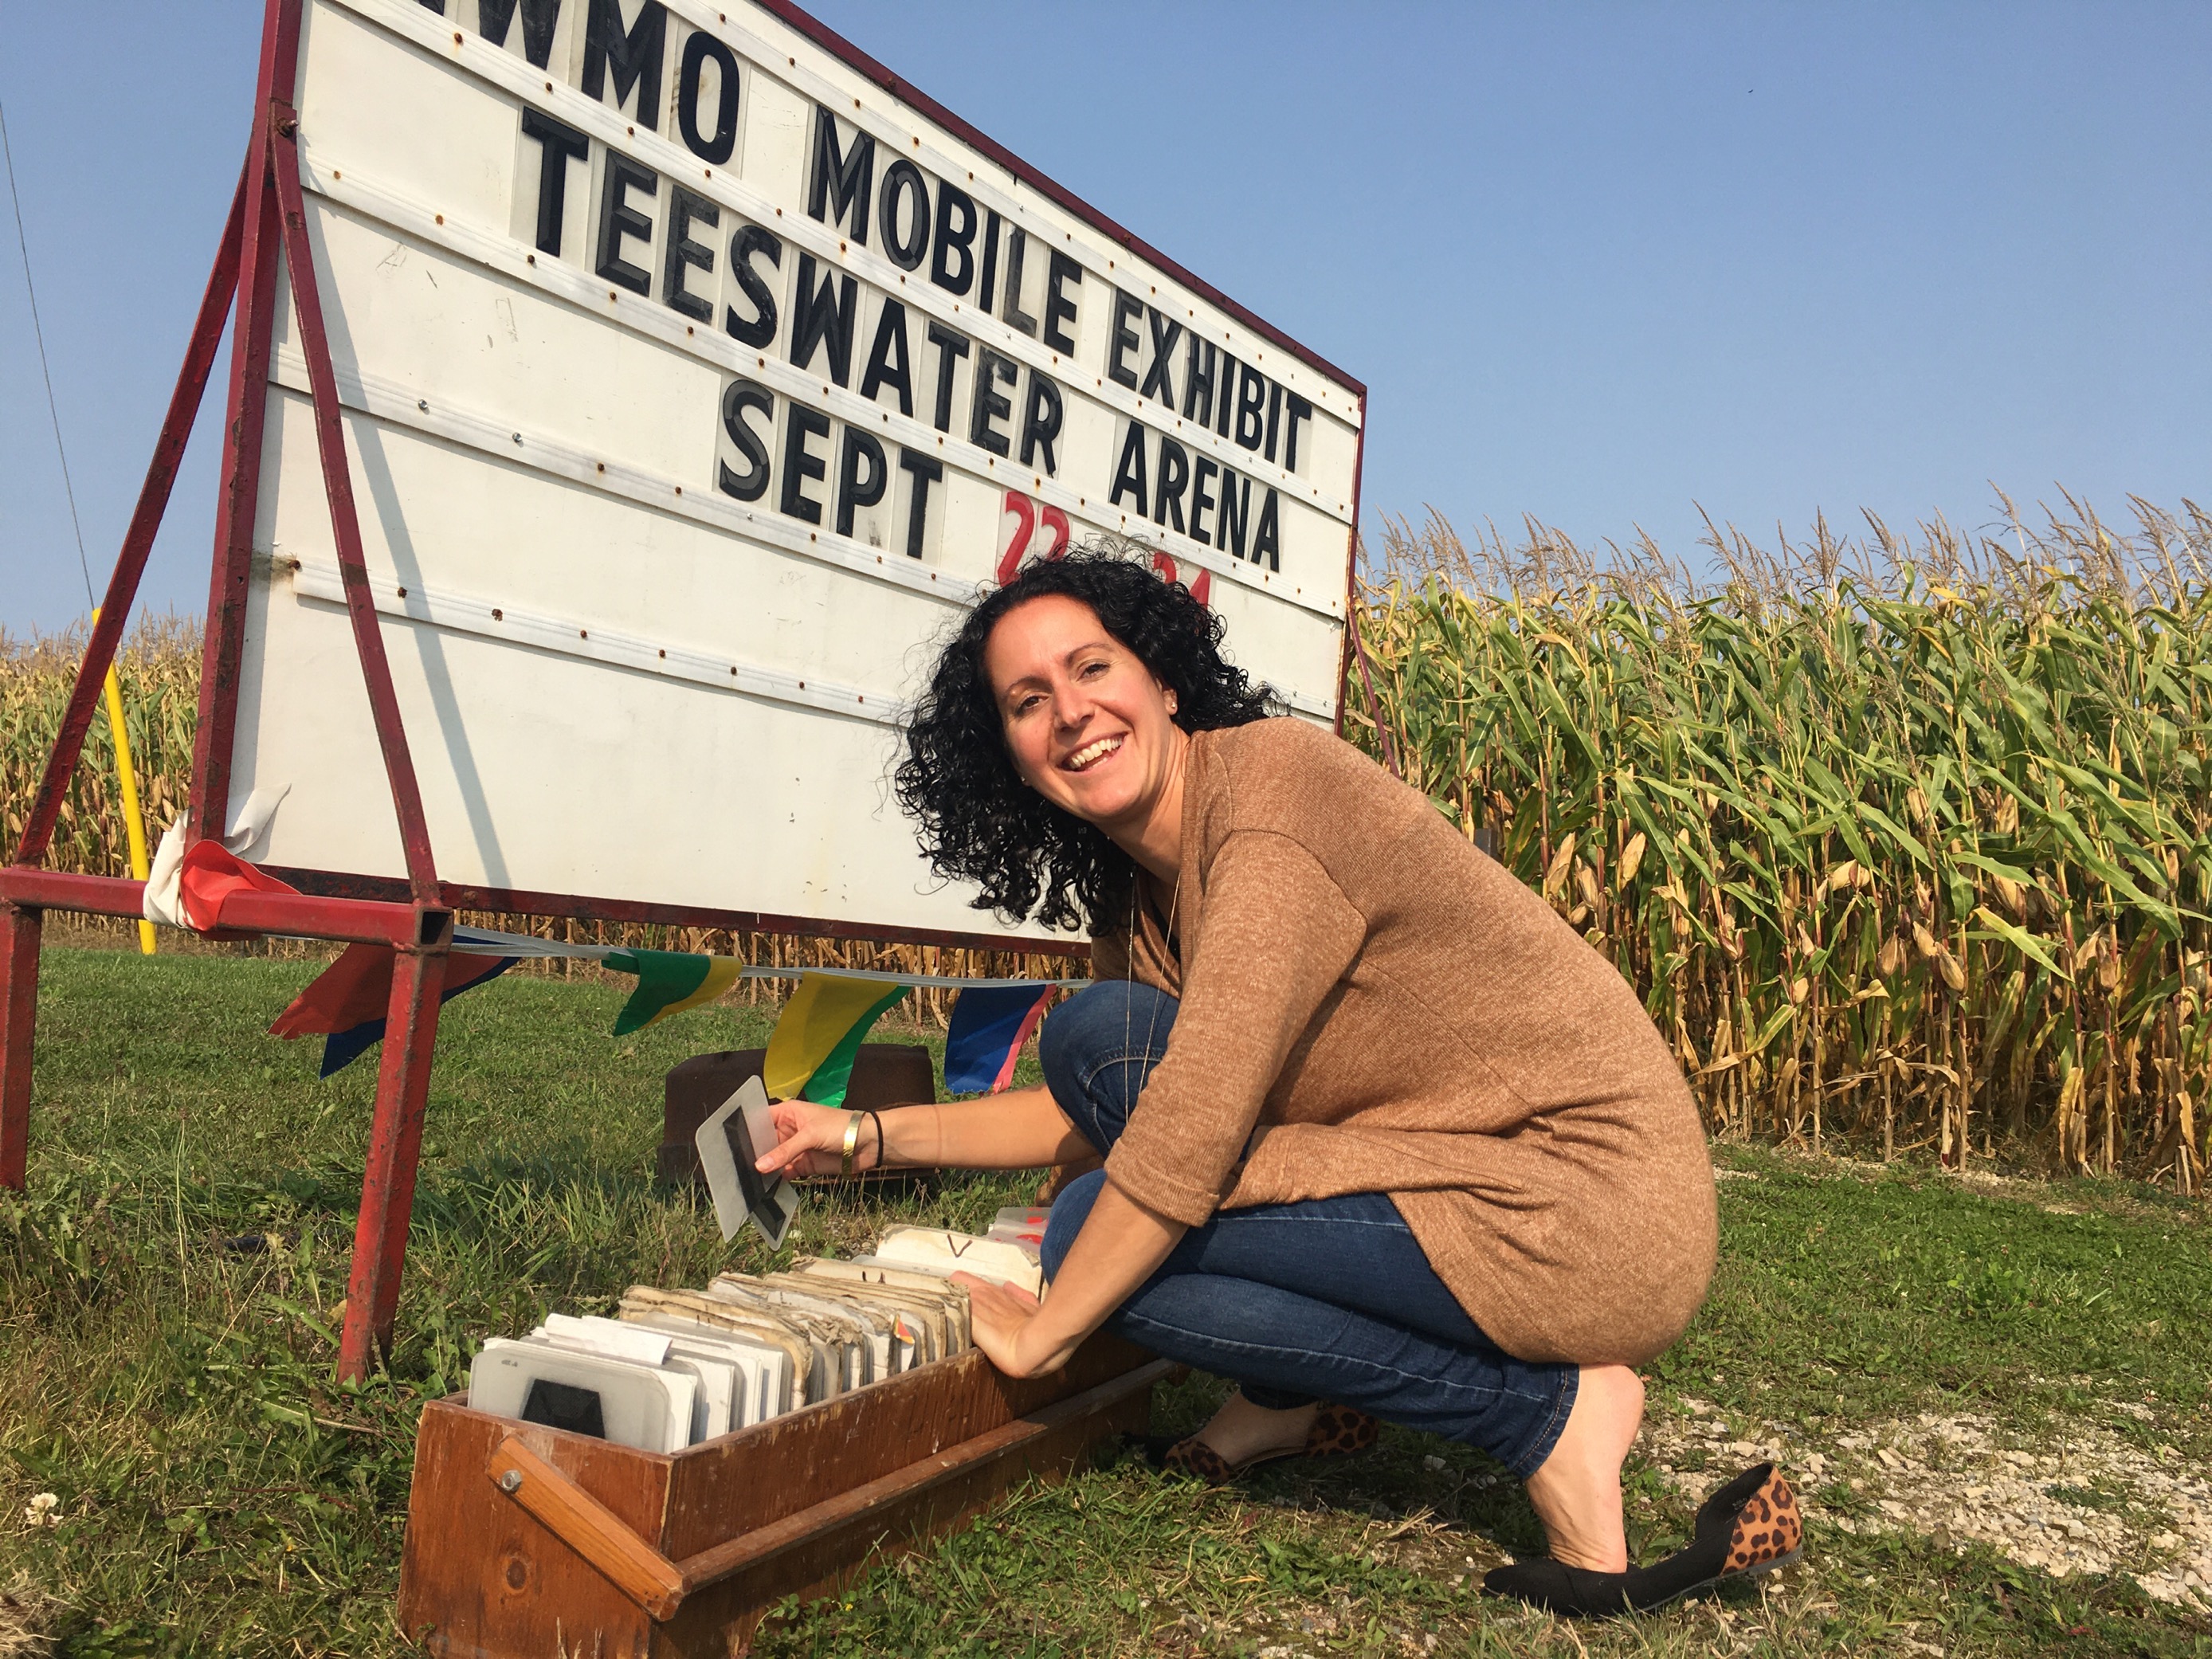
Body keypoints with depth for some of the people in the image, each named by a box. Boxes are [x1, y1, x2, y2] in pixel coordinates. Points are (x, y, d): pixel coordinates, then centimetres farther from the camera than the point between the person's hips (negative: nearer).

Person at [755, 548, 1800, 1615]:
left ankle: (1553, 1415, -6)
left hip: (1591, 1211, -8)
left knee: (1097, 1237, -12)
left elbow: (1188, 1128, -23)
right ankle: (1294, 1403, 12)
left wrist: (1040, 1333, -10)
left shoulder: (1272, 787, -20)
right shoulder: (1132, 888, 7)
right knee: (1093, 1035, -1)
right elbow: (1094, 1113, 18)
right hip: (1467, 1161, 8)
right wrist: (873, 1137, 10)